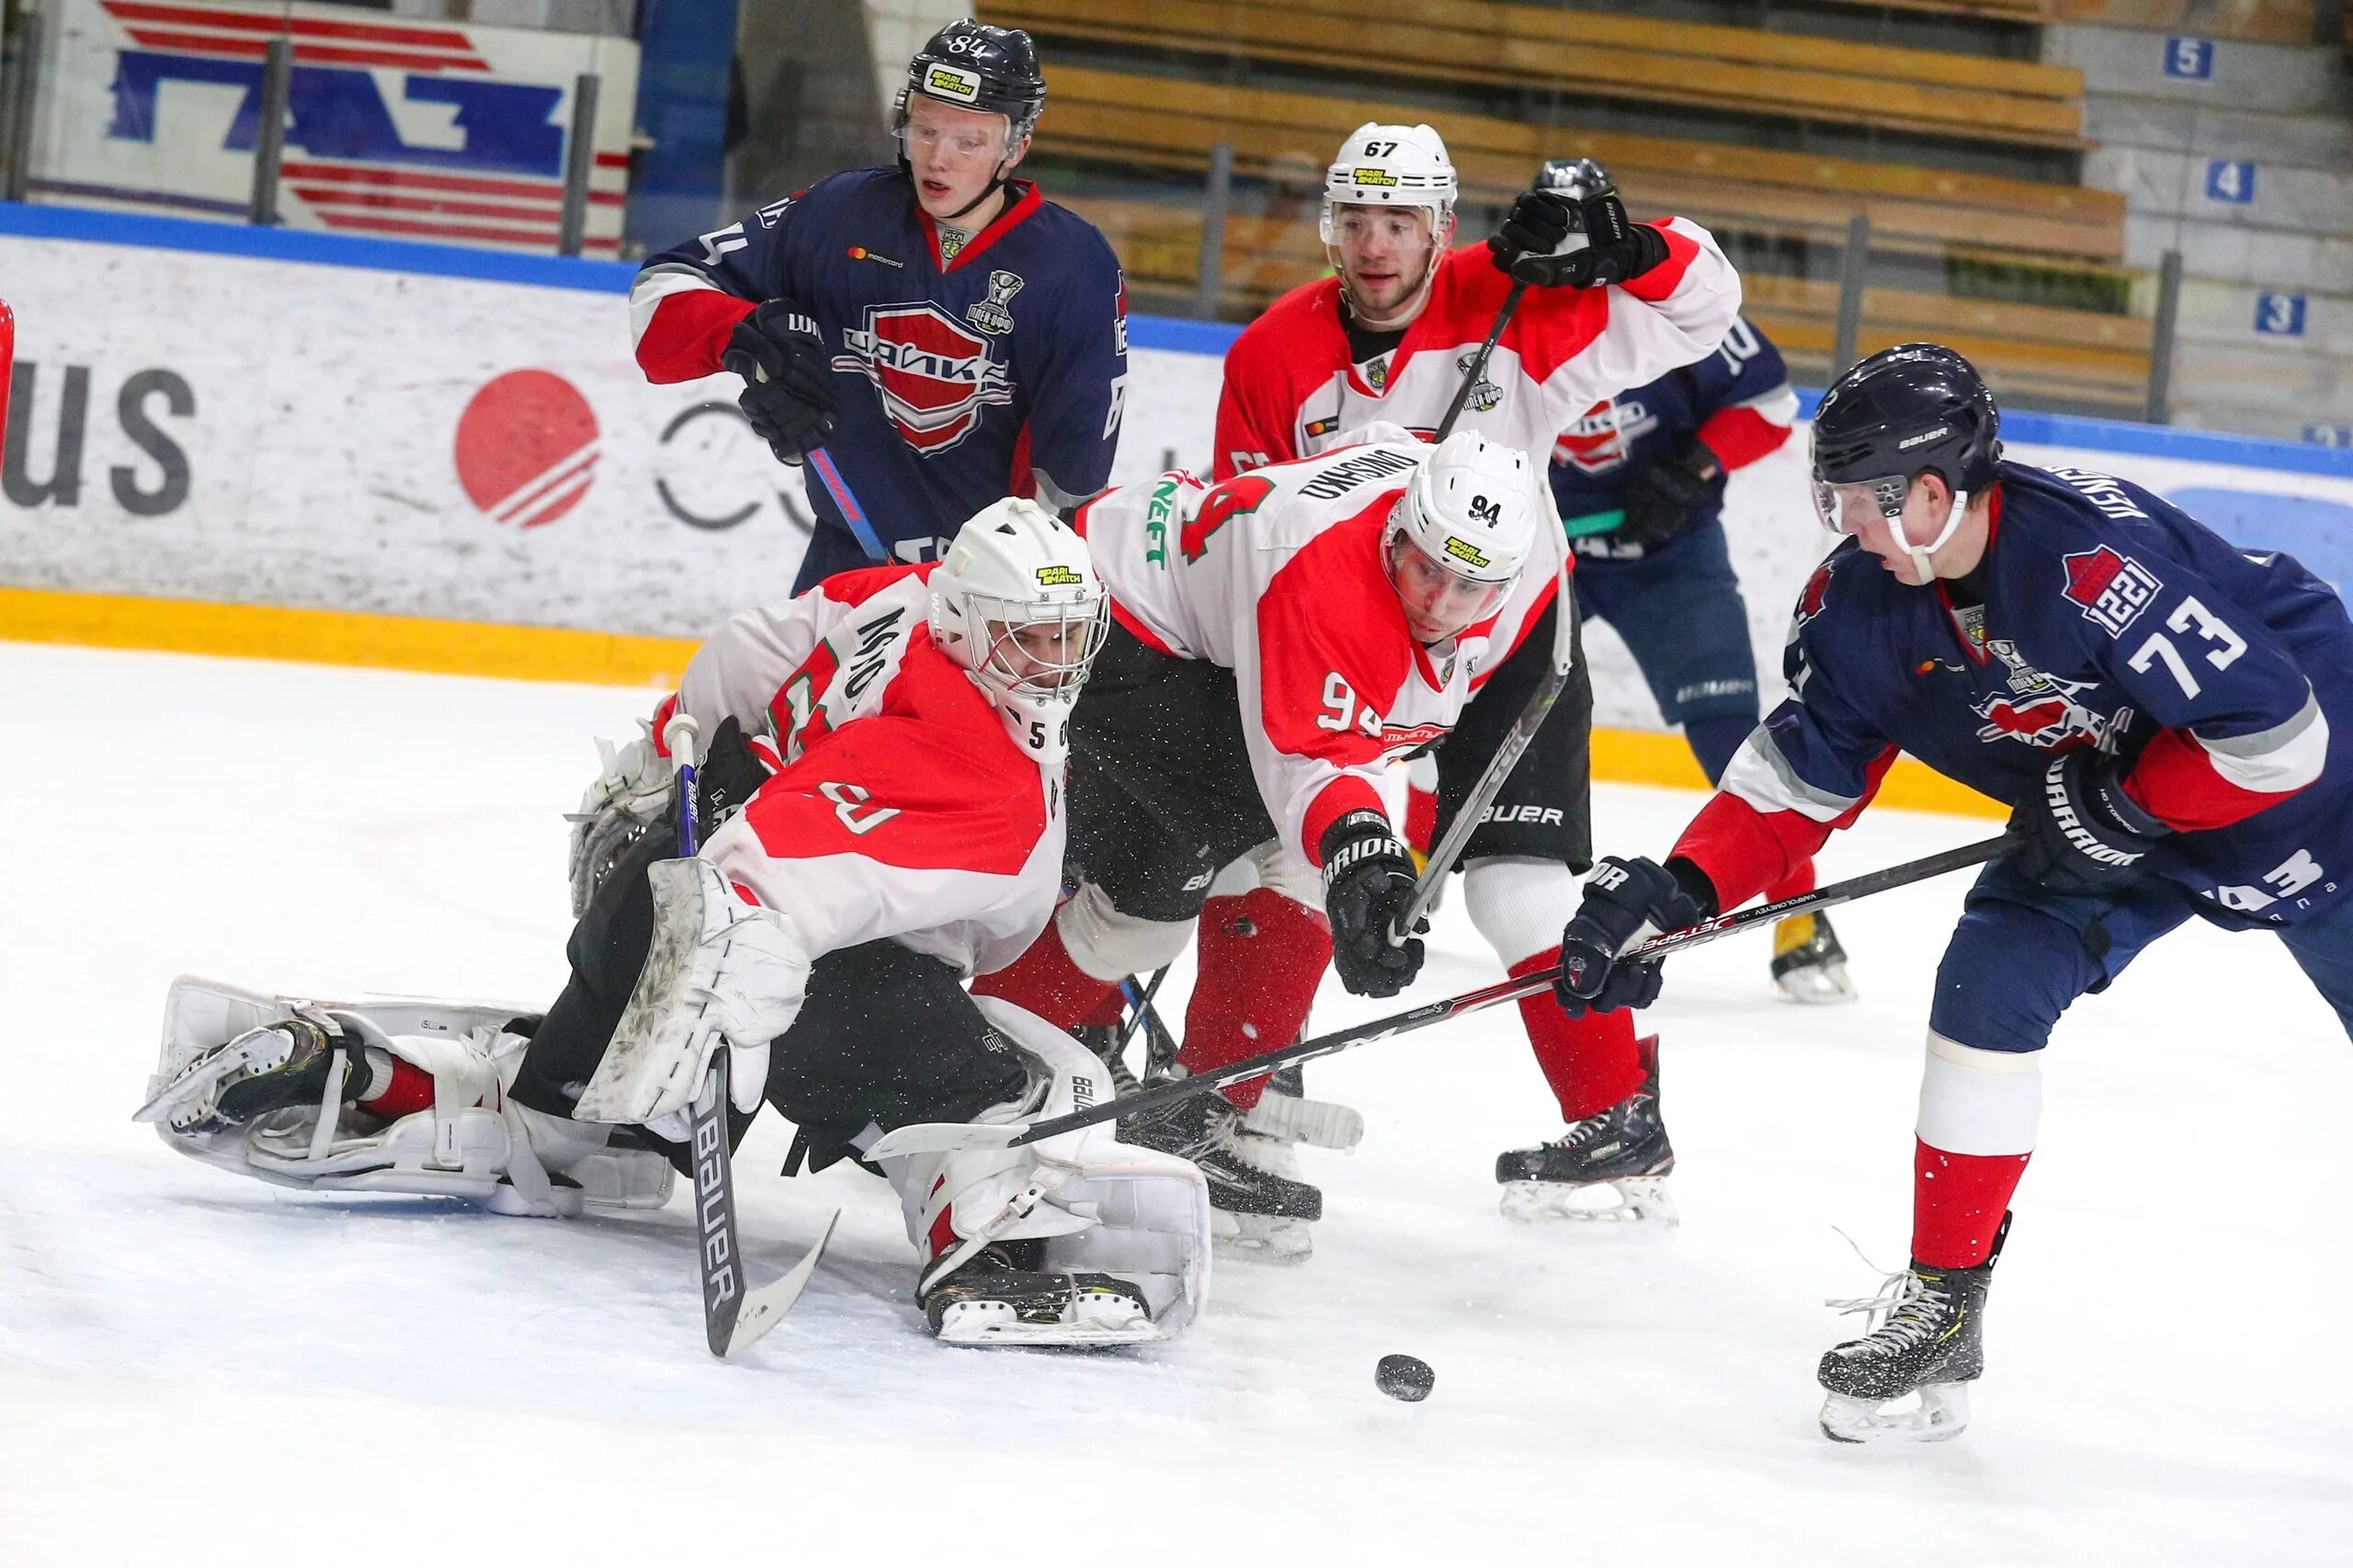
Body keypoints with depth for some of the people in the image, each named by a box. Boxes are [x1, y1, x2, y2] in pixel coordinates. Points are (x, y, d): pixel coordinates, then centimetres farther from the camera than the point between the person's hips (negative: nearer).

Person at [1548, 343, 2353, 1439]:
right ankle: (1941, 1310, 1)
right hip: (2100, 806, 6)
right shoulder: (1859, 599, -14)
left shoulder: (2095, 559, -37)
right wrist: (1678, 892, -15)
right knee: (1987, 992, -8)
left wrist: (2118, 812, -26)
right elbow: (1802, 775, -3)